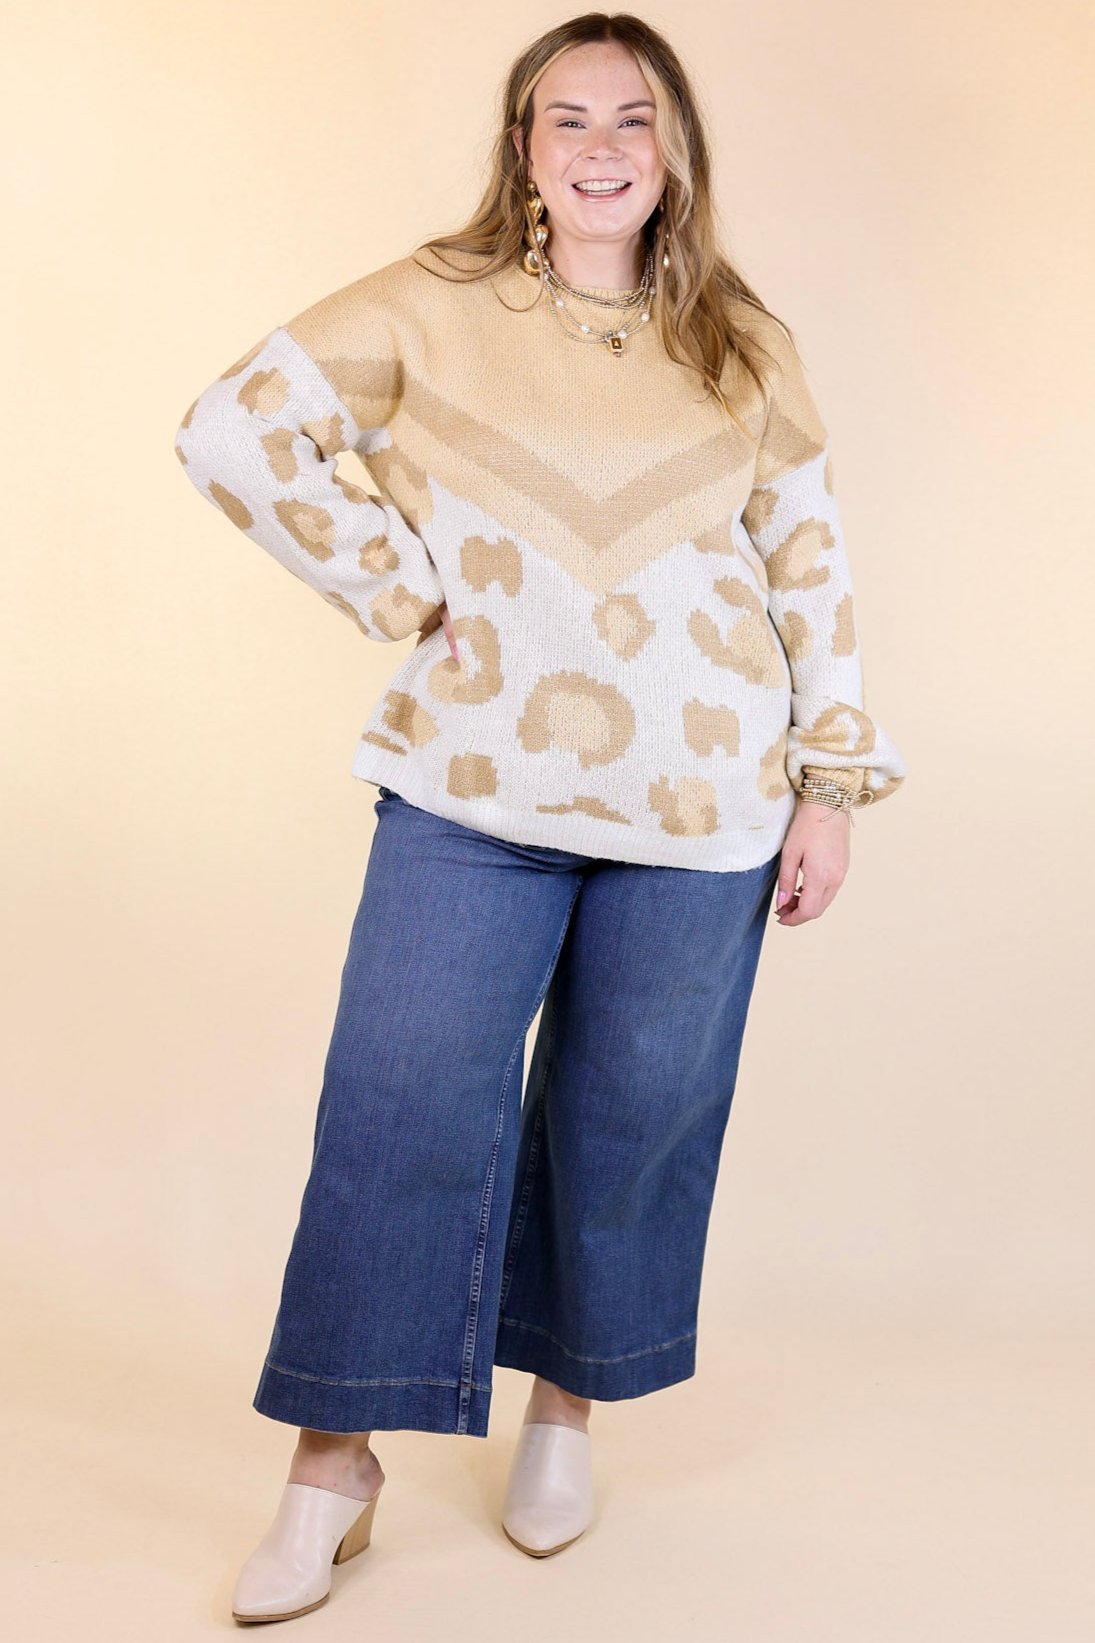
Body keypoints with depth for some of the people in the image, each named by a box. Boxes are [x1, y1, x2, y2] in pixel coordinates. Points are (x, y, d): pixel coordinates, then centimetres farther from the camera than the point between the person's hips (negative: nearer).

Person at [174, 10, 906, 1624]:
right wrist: (394, 583, -7)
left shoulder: (745, 346, 8)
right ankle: (334, 1463, 10)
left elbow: (812, 567, 9)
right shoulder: (435, 307, 1)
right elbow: (232, 425, -3)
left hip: (697, 806, 2)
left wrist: (834, 783, 4)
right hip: (476, 782, -1)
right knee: (402, 1099, -5)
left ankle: (568, 1400, 32)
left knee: (636, 1111, 9)